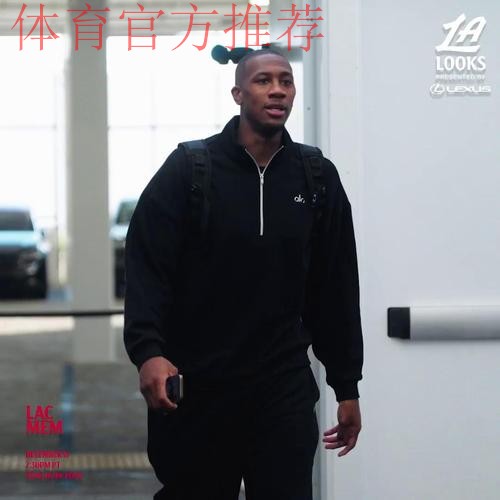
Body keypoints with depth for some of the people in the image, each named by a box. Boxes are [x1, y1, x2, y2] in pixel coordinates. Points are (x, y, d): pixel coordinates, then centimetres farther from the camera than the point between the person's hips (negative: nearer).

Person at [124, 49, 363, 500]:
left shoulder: (318, 179, 6)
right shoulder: (187, 169, -3)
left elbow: (336, 290, 10)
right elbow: (147, 268, -9)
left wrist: (347, 385, 10)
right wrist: (148, 351, -24)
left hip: (285, 390, 2)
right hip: (193, 389, -2)